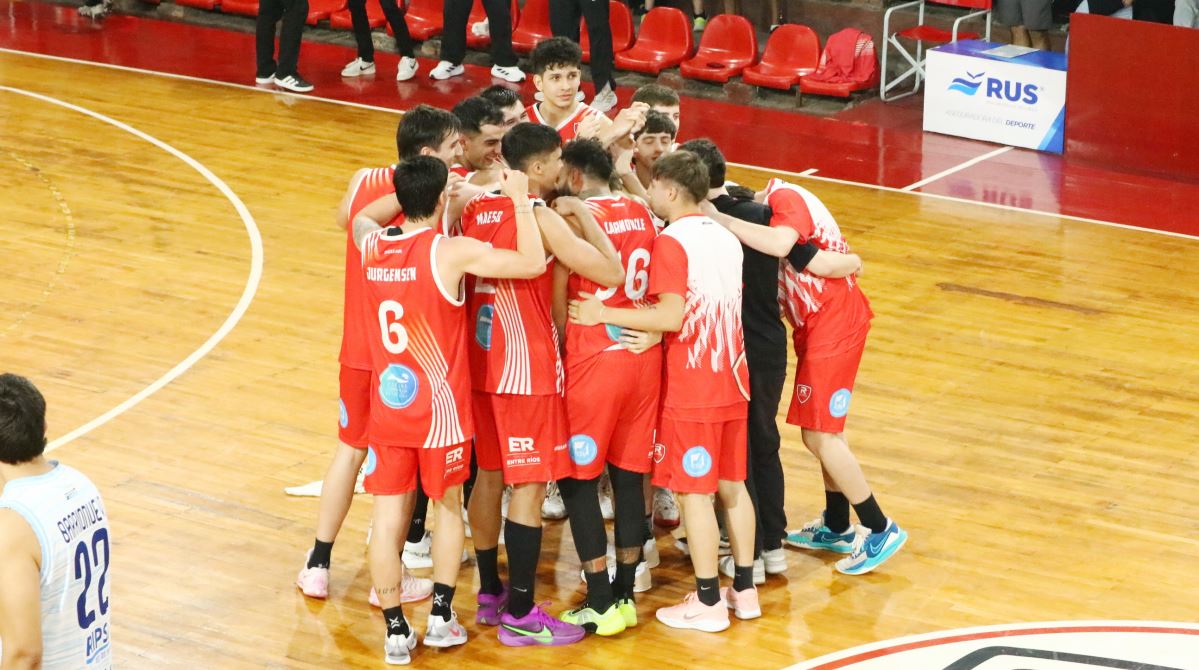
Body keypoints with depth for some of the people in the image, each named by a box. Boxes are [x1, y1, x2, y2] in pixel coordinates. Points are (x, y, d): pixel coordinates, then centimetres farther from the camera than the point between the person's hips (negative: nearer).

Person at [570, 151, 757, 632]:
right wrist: (652, 332, 12)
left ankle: (708, 602, 3)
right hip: (732, 382, 8)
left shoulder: (672, 242, -14)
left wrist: (605, 315, -17)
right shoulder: (726, 238, 11)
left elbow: (672, 316, -22)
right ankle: (744, 590, 22)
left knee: (695, 491, -1)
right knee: (732, 485, 15)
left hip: (691, 389, -8)